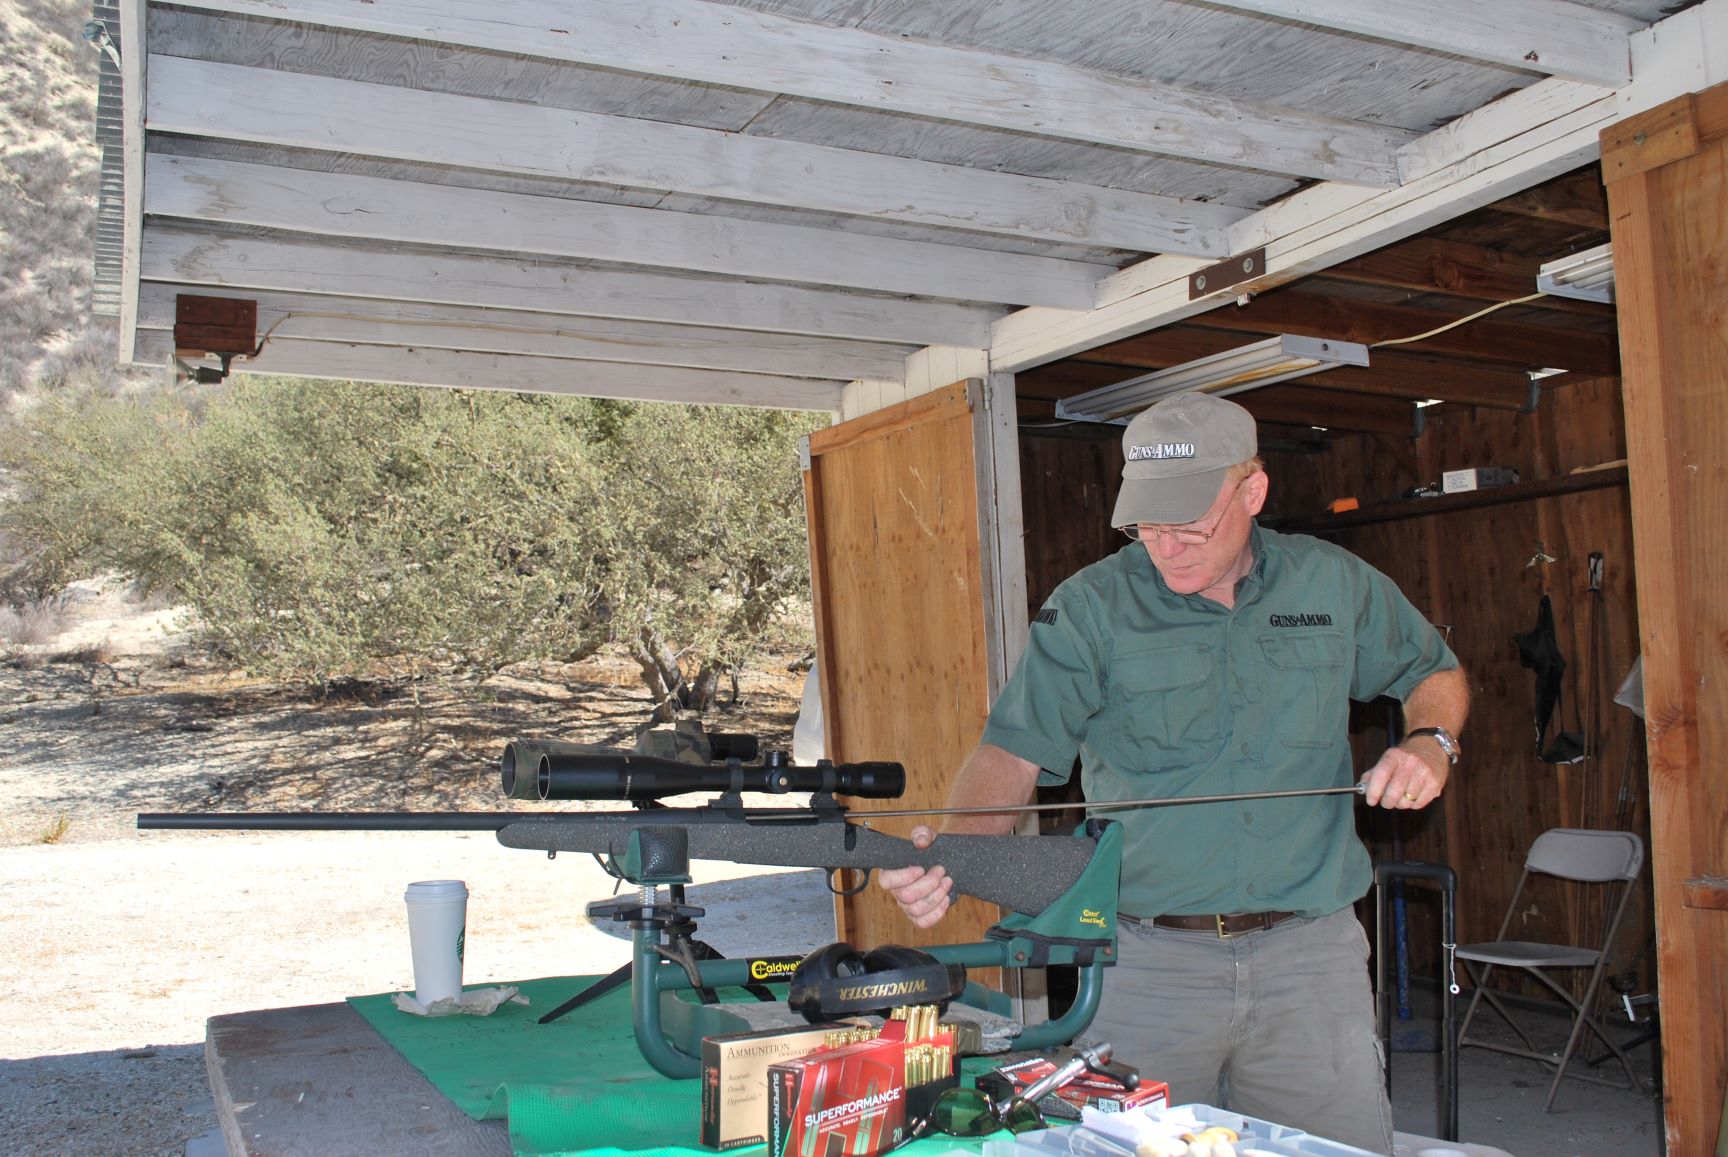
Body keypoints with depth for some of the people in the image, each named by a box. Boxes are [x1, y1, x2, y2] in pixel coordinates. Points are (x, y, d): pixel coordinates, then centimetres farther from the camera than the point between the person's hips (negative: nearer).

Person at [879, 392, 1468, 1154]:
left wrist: (1430, 742, 1)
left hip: (1309, 956, 2)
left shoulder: (1335, 586, 5)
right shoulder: (1090, 608, -4)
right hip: (1145, 963, -1)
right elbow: (1015, 749, -12)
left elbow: (1435, 672, 22)